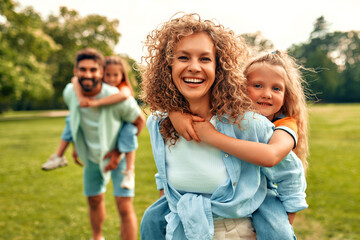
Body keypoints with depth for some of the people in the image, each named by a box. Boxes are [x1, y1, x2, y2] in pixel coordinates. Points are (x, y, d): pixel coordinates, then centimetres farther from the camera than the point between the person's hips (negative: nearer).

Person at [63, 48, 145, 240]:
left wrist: (119, 151, -17)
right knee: (94, 200, 21)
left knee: (124, 207, -11)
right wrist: (77, 146, 12)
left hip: (119, 156, -4)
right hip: (92, 156, 5)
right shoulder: (70, 93, -17)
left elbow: (139, 121, -15)